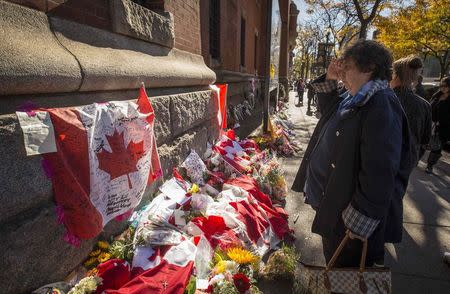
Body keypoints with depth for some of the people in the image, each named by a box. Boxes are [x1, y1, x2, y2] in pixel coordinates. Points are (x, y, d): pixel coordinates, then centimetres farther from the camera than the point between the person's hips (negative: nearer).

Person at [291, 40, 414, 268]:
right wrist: (329, 80, 8)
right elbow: (328, 110, 26)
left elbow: (380, 173, -28)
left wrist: (360, 221, -24)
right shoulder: (353, 100, 6)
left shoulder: (381, 106, -24)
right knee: (333, 264, 28)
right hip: (331, 202, 9)